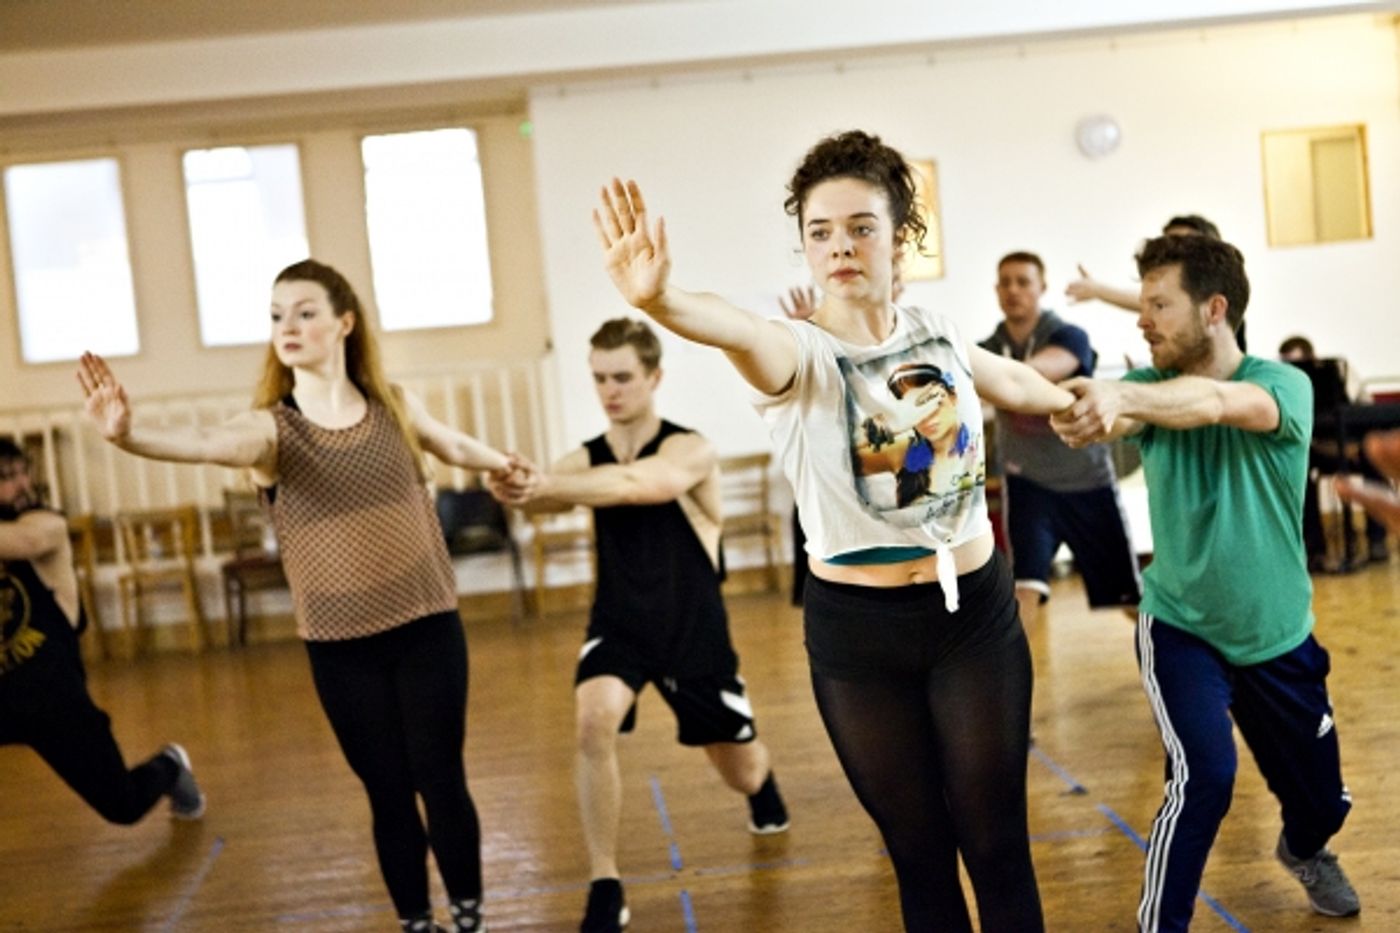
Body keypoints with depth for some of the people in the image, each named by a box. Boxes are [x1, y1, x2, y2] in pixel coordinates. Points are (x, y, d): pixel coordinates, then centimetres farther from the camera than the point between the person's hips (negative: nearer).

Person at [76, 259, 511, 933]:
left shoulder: (393, 406, -1)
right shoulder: (270, 428, -10)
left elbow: (455, 447, 21)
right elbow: (203, 444, -33)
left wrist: (507, 466, 37)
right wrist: (127, 434, -52)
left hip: (427, 628, 1)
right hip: (340, 646, -1)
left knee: (440, 781, 5)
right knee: (388, 792, 9)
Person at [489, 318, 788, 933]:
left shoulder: (688, 451, -17)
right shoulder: (587, 458, -4)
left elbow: (632, 484, -40)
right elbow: (554, 493, -28)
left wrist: (544, 485, -53)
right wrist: (517, 486, -51)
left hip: (693, 631, -2)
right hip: (619, 623, 2)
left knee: (742, 775, 13)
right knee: (593, 723, -29)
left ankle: (765, 787, 55)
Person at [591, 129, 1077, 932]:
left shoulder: (939, 333, 0)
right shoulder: (800, 352, -14)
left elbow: (1011, 382, 24)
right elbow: (740, 330, -39)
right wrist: (660, 300, -61)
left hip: (975, 612, 2)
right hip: (857, 633, -2)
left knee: (996, 846, 7)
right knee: (918, 851, 11)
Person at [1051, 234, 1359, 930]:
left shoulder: (1284, 385, -18)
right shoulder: (1151, 386, -9)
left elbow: (1216, 401, -41)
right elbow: (1113, 414, -32)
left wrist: (1121, 395, -60)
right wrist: (1094, 413, -57)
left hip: (1279, 639, 1)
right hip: (1181, 629, 0)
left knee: (1323, 798, 15)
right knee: (1203, 775, -22)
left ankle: (1304, 852, 52)